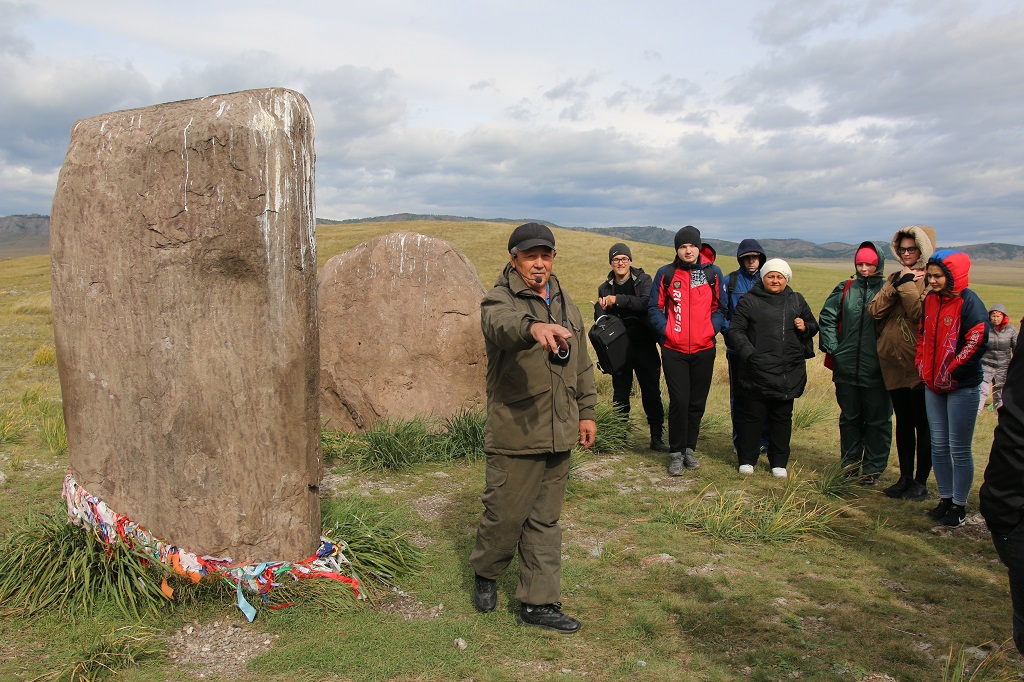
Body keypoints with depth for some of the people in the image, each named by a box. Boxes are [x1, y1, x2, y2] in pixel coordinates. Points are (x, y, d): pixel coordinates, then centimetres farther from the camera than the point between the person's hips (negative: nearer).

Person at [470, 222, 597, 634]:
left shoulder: (566, 303, 13)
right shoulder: (500, 300, -9)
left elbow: (582, 364, 20)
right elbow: (502, 323, -36)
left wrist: (586, 412, 16)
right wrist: (533, 327, -57)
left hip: (558, 435, 6)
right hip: (514, 434, -6)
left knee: (545, 520, 13)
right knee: (505, 514, 5)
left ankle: (538, 603, 24)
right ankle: (485, 573, 34)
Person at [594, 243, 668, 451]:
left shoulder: (644, 280, 1)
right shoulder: (605, 288, 10)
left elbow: (647, 303, -18)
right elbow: (599, 318, 6)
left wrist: (618, 300, -24)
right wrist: (602, 309, -17)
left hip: (644, 346, -2)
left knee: (652, 393, 1)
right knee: (620, 395, 8)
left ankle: (657, 437, 10)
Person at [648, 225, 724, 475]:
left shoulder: (711, 273, 6)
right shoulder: (666, 273, 1)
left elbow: (719, 306, 13)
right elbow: (654, 307, 6)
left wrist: (712, 329, -2)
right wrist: (665, 330, -6)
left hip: (704, 349, 2)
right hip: (674, 349, -2)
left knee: (697, 402, 9)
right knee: (679, 401, -7)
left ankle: (689, 449, 24)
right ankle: (676, 453, 7)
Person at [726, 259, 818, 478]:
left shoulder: (797, 301, 15)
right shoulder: (749, 301, 3)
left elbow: (813, 326, 24)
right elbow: (735, 331, -1)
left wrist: (805, 327, 0)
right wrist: (748, 352, -15)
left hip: (789, 373, 4)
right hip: (756, 371, -3)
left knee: (782, 418, 10)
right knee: (752, 415, 1)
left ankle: (779, 462, 22)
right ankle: (747, 460, 15)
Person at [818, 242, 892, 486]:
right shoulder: (844, 289, 6)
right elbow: (827, 317, 11)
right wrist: (832, 347, 2)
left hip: (877, 370, -3)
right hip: (846, 367, 3)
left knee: (877, 420, 5)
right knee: (849, 418, 15)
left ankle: (873, 468, 16)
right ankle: (850, 463, 28)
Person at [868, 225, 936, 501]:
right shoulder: (895, 278, 13)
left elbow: (921, 313, -21)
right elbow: (875, 311, 0)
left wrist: (906, 284, -15)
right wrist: (897, 284, -8)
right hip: (893, 361, 6)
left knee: (922, 424, 3)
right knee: (903, 422, 14)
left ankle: (921, 482, 12)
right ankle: (905, 478, 23)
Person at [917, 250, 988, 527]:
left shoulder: (969, 302, -13)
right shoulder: (930, 300, 7)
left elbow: (976, 343, -18)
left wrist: (951, 374, -15)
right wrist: (922, 366, 7)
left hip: (962, 387, -6)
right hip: (933, 385, 7)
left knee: (959, 448, 1)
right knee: (938, 445, 12)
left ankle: (959, 505, 13)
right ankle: (945, 498, 25)